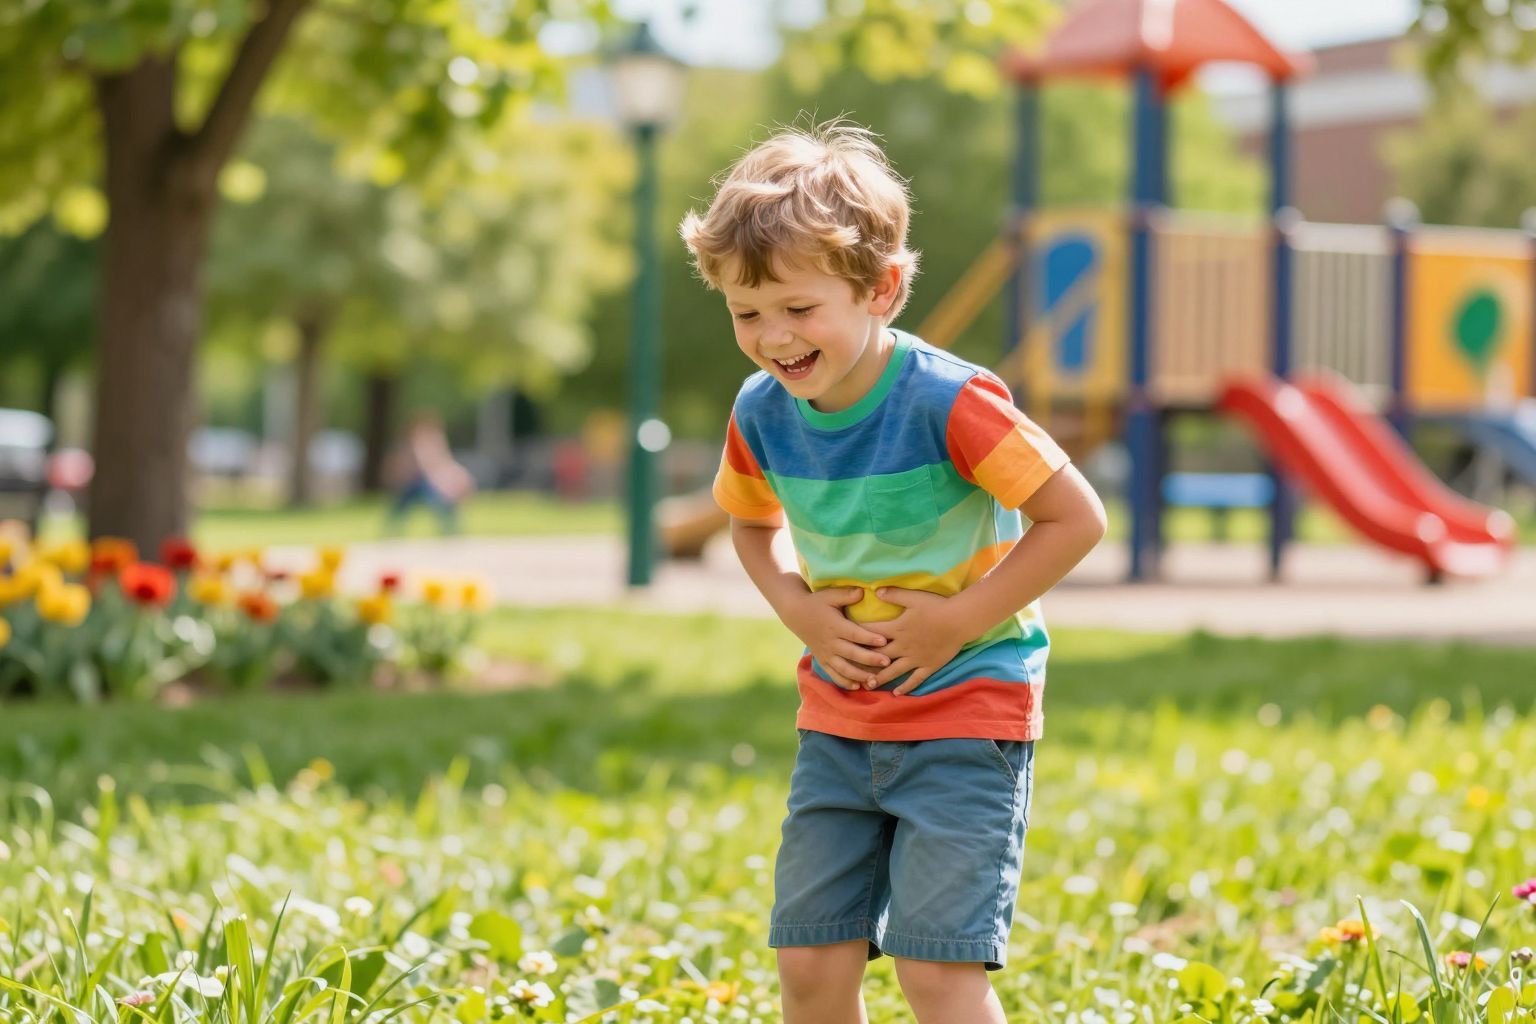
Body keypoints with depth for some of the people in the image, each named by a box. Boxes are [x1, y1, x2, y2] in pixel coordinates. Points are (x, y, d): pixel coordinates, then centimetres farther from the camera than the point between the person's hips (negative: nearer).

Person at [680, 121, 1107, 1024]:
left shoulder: (949, 402, -22)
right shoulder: (762, 415, -4)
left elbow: (1077, 518, -17)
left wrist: (958, 620, -18)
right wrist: (798, 607, -2)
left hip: (967, 707, -6)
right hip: (838, 716, 6)